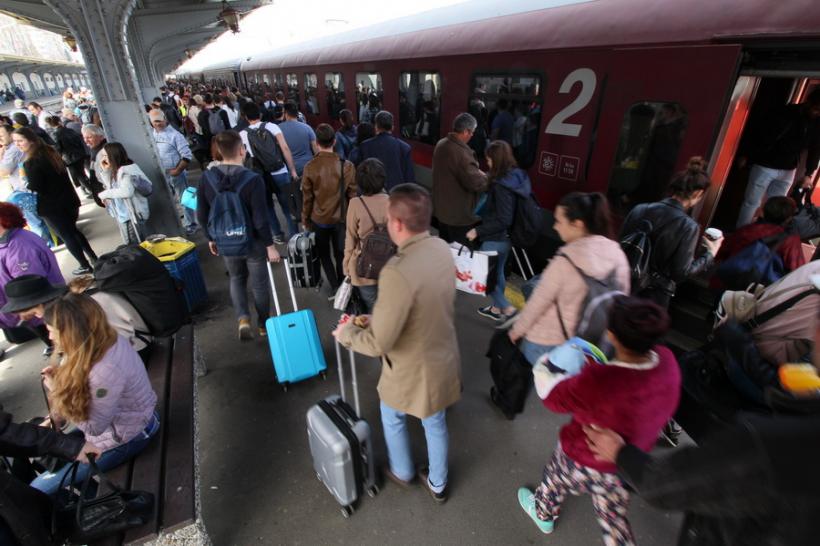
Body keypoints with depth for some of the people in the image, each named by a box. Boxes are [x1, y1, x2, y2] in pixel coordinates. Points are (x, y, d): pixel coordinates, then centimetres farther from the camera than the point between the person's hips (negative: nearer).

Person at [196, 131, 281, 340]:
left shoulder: (207, 178, -8)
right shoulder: (253, 179, -23)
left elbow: (202, 215, 0)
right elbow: (260, 219, -22)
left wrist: (211, 238, 15)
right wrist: (270, 245, -10)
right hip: (253, 241, -3)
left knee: (236, 278, 26)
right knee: (259, 283, 15)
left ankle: (243, 319, 12)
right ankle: (263, 324, 31)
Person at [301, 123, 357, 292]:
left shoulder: (310, 167, -14)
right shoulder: (347, 166, -14)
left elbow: (307, 197, -7)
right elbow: (352, 195, -7)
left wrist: (305, 219, 7)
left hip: (318, 219, -1)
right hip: (341, 218, 1)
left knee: (324, 254, 19)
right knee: (340, 253, 19)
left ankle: (335, 286, 17)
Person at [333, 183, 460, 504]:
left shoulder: (398, 272, -36)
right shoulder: (442, 249, -9)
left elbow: (378, 343, -29)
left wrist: (346, 332, -8)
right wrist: (376, 318, 11)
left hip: (413, 369, -6)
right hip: (444, 357, 6)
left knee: (392, 417, 27)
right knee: (436, 423, 29)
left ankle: (402, 472, 54)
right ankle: (437, 484, 53)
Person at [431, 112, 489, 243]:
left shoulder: (442, 144, 4)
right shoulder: (460, 152, -27)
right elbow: (476, 183, -25)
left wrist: (476, 171, 12)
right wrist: (487, 178, -4)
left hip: (441, 208, 9)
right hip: (458, 214, -9)